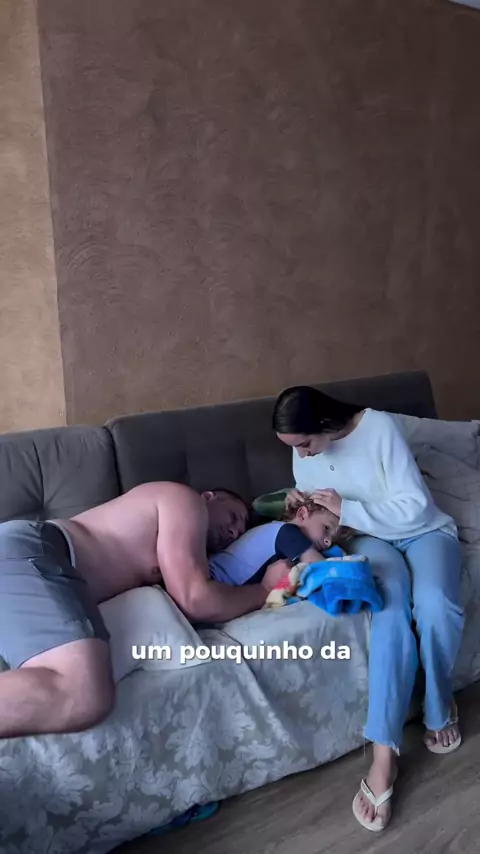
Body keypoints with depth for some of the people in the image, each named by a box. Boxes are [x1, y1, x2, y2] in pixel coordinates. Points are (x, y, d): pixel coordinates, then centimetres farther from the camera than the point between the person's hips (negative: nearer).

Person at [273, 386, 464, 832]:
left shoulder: (380, 428, -21)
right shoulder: (303, 452, -4)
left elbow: (414, 506, -22)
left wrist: (346, 509, -28)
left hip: (422, 530, -2)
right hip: (369, 539, 2)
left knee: (434, 605, -32)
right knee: (391, 608, -31)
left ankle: (438, 708, -2)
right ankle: (384, 753, -32)